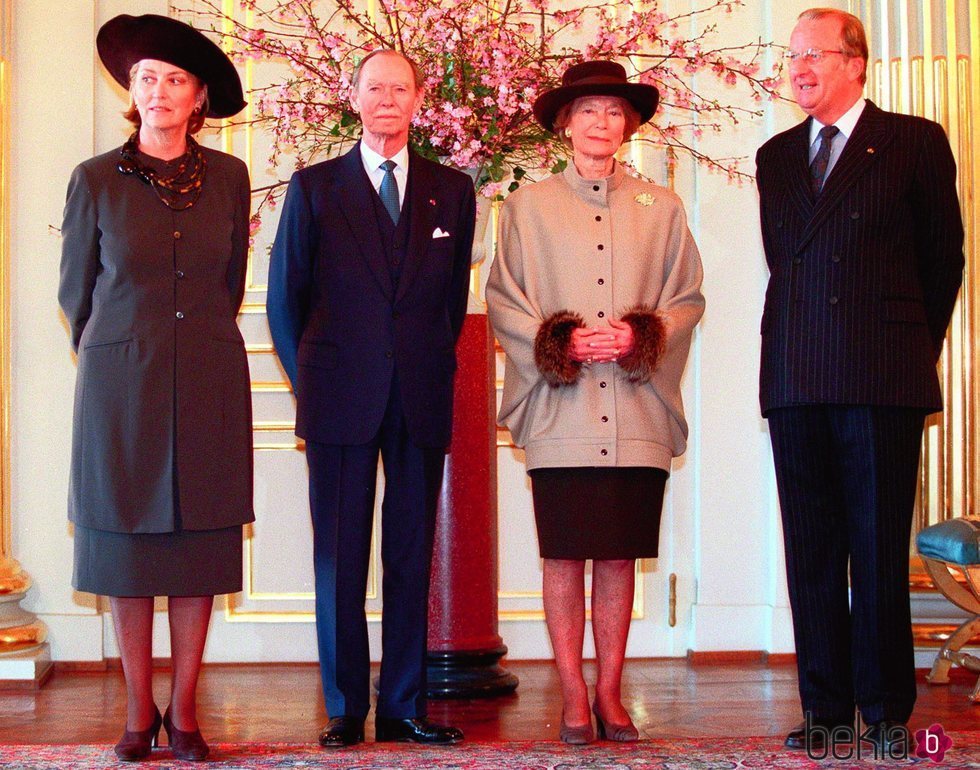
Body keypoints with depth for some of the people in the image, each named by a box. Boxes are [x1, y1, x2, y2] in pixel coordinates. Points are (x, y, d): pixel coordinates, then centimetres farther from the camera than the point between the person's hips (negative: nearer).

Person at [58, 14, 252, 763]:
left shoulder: (227, 177, 4)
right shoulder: (96, 179, -1)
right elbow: (75, 289, 9)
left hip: (208, 384, 1)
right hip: (121, 384, -1)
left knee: (200, 542, 3)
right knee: (128, 542, 3)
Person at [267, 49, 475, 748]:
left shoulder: (452, 191, 11)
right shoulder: (314, 187, 7)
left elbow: (455, 298, 14)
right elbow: (285, 297, 9)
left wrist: (432, 369, 7)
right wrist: (312, 379, 5)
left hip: (422, 400, 2)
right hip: (342, 397, -1)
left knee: (411, 558, 4)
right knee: (340, 558, 1)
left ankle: (403, 707, 11)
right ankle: (346, 709, 9)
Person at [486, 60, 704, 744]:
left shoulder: (661, 207, 13)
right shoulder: (529, 206, 10)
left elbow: (688, 298, 10)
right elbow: (502, 302, 6)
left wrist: (639, 335, -8)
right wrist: (561, 341, -9)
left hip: (637, 412, 1)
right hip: (561, 412, -1)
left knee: (619, 557, 4)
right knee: (565, 556, 0)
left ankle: (610, 693, 14)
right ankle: (574, 697, 9)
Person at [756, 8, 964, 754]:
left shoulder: (915, 143, 4)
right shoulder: (777, 157, 15)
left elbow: (944, 258, 8)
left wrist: (916, 348, 10)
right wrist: (799, 343, 14)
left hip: (883, 379, -4)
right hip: (796, 381, 4)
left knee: (880, 546, -1)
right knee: (811, 548, 5)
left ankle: (886, 709, 9)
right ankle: (825, 705, 12)